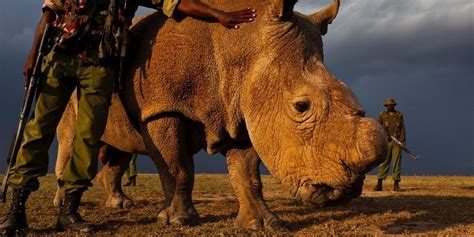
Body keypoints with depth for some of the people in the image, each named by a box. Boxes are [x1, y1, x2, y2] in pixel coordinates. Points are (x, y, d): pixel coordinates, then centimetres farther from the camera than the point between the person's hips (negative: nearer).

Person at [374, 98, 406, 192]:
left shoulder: (399, 115, 10)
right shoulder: (382, 115, 7)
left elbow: (402, 128, 5)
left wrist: (402, 140, -6)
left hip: (397, 142, 1)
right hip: (386, 142, -1)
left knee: (396, 162, 0)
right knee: (384, 162, -3)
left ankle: (396, 184, 4)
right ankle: (379, 184, -2)